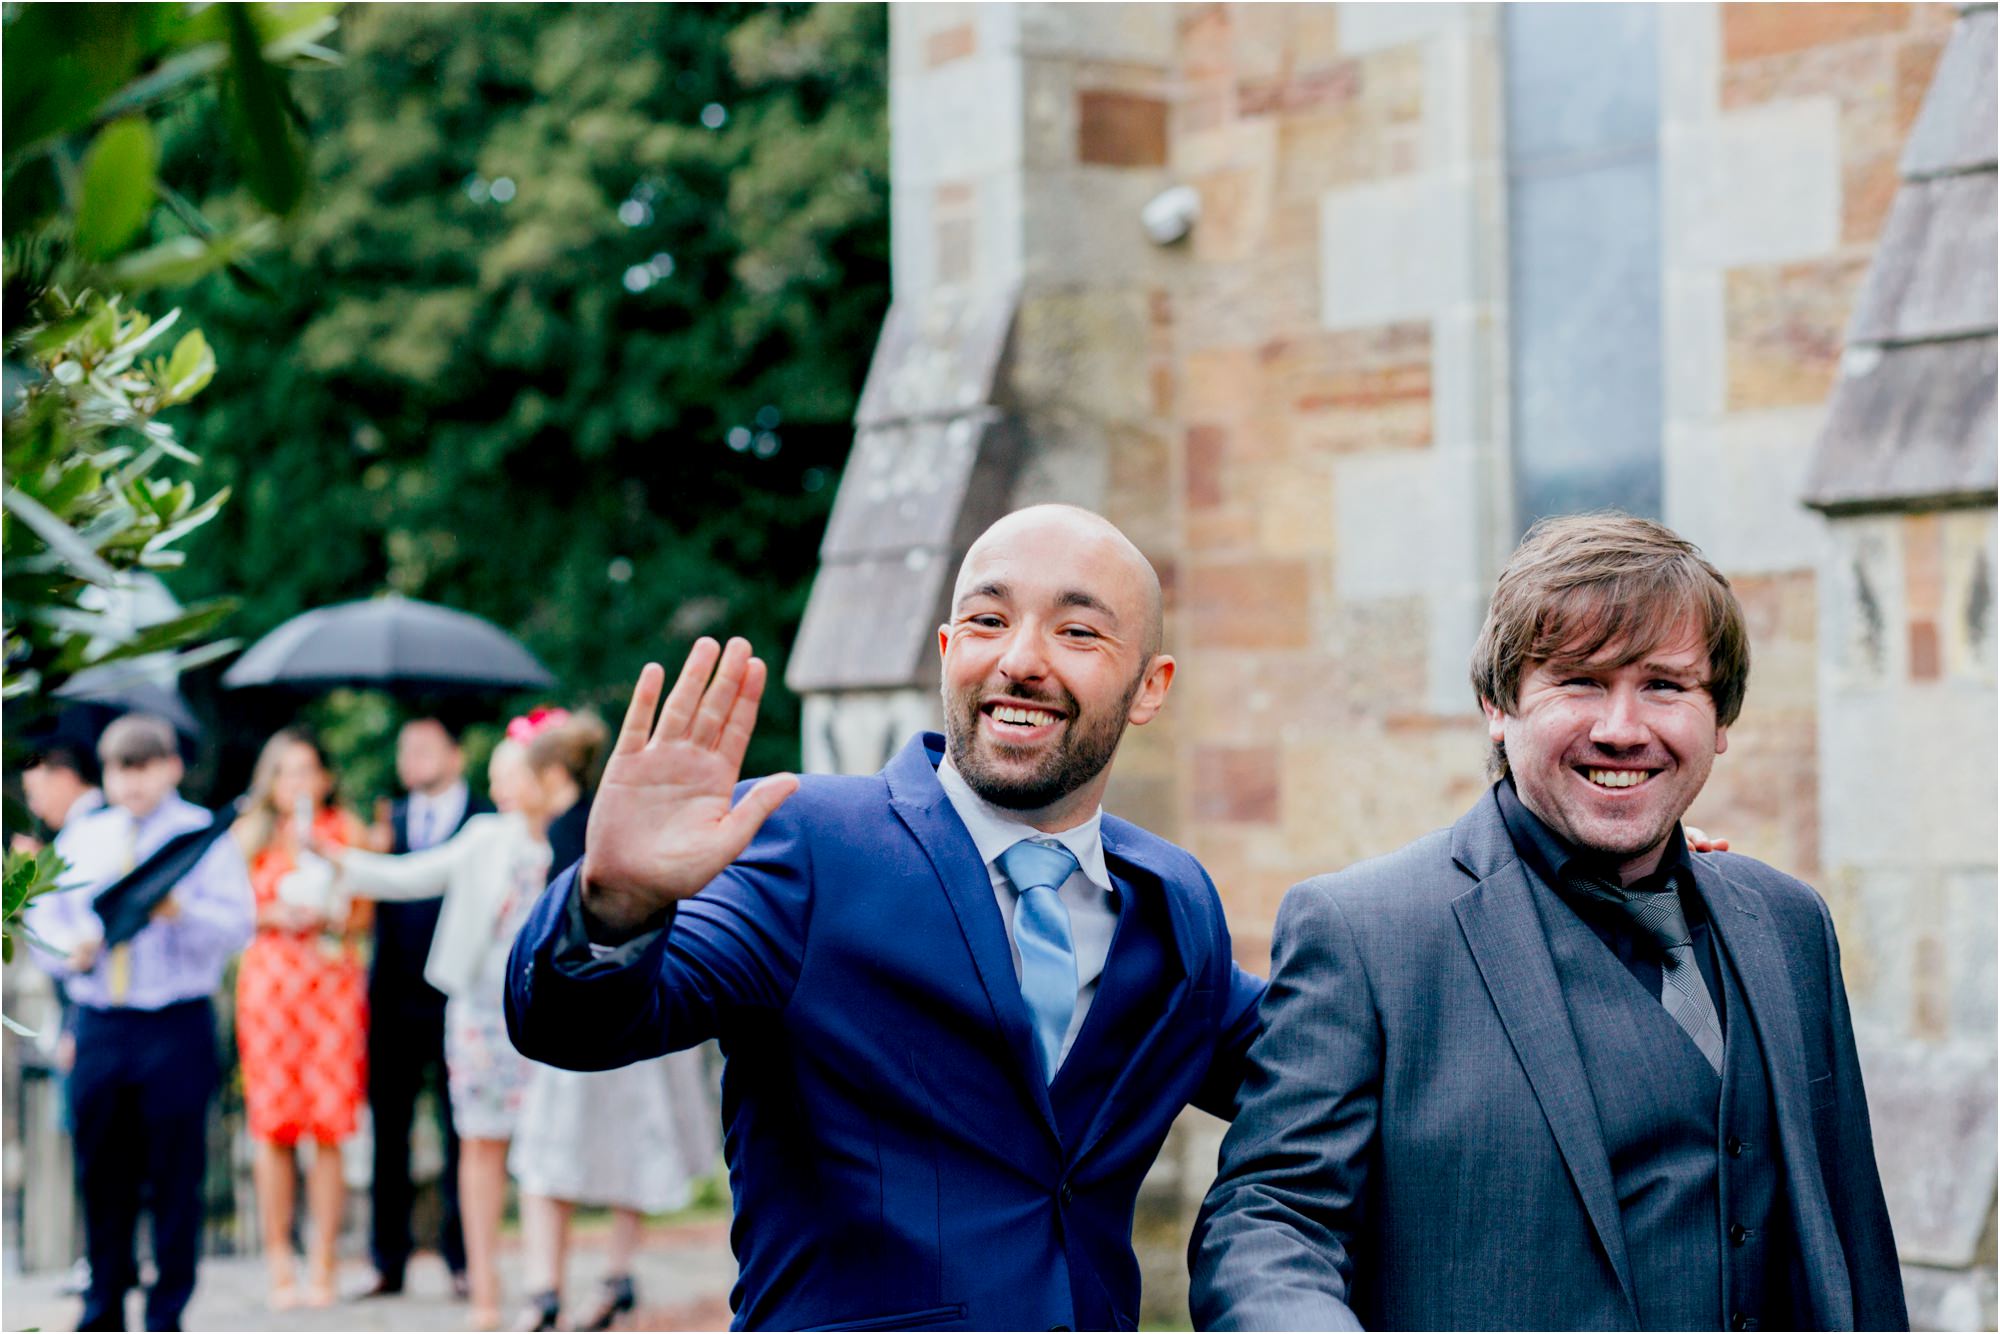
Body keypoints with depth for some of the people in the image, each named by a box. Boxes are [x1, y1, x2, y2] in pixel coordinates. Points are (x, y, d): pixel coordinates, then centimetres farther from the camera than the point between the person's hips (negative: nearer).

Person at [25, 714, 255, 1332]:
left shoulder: (202, 833, 3)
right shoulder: (81, 836, 15)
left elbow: (236, 924, -6)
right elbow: (44, 916, 15)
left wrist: (181, 913, -24)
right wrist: (70, 951, -6)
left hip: (177, 1028, -3)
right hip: (97, 1022, 4)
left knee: (175, 1177, -2)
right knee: (101, 1174, 8)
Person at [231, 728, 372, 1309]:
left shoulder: (344, 829, 10)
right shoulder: (249, 832, 12)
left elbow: (362, 915, 10)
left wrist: (330, 916, -10)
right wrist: (274, 917, -7)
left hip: (335, 978, 0)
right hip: (268, 978, 0)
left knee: (331, 1128, -5)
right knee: (273, 1124, -4)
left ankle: (322, 1266, 0)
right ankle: (279, 1265, 3)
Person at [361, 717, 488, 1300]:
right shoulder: (390, 820, 15)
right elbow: (376, 896, 7)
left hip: (458, 996, -4)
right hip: (396, 998, 4)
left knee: (461, 1133, 2)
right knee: (388, 1130, 5)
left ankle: (461, 1260, 9)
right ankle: (389, 1262, 12)